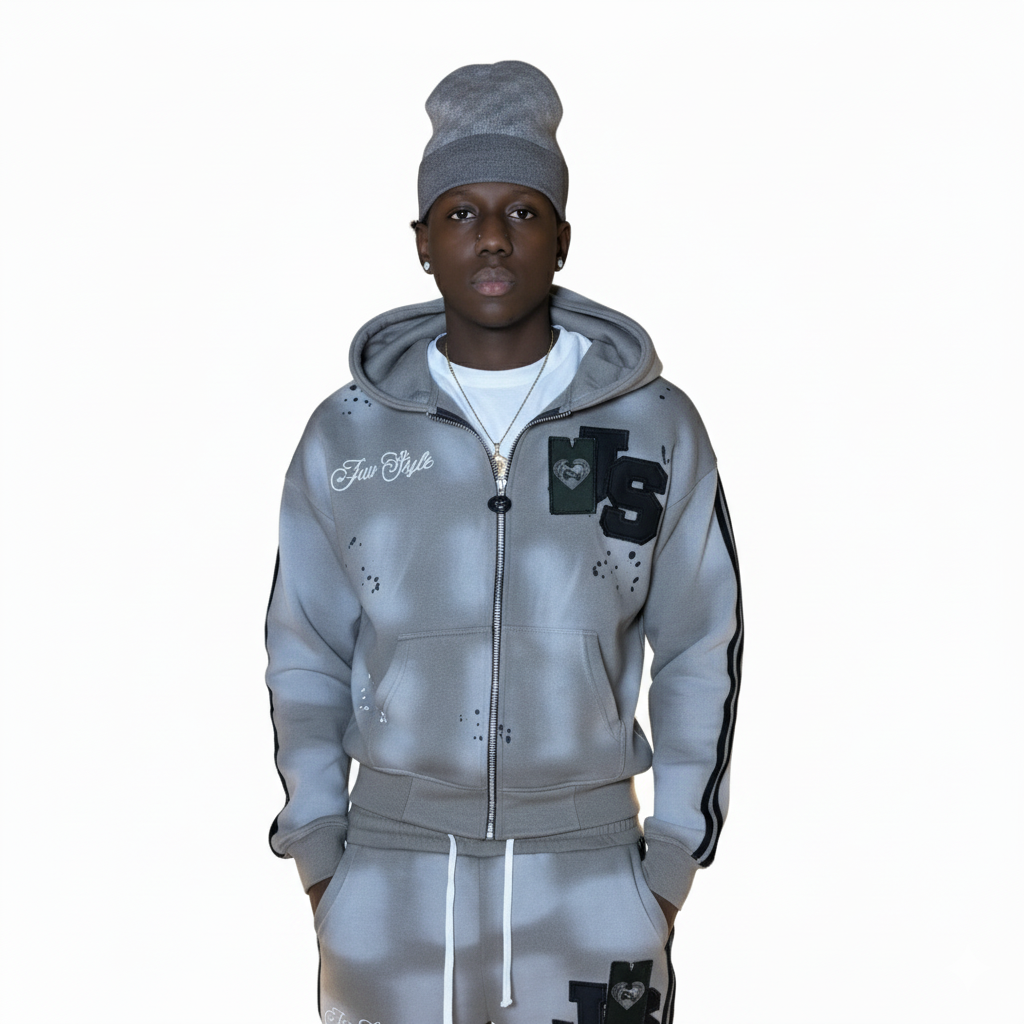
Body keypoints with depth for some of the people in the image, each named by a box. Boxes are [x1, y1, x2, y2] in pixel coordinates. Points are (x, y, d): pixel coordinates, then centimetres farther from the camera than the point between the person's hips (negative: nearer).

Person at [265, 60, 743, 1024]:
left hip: (589, 870, 0)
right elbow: (306, 654, 8)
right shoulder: (347, 433, 0)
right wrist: (317, 850, 4)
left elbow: (700, 650, 4)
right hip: (387, 879, 1)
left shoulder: (654, 426, -3)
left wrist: (673, 856, 3)